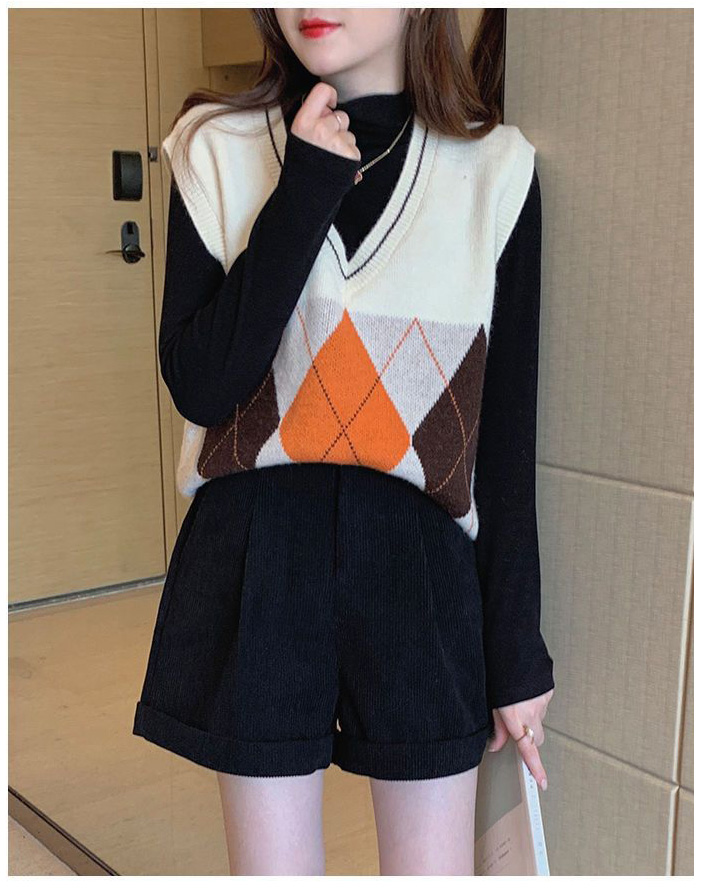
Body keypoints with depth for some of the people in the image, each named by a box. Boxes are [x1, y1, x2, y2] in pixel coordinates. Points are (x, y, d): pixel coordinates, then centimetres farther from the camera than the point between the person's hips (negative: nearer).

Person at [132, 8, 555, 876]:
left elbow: (507, 431, 1)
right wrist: (305, 190, -15)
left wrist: (518, 652, 3)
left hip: (423, 568, 0)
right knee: (271, 865, 13)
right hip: (254, 566, 1)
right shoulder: (219, 150, 0)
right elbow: (199, 382, -10)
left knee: (433, 863, 11)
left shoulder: (494, 169, -1)